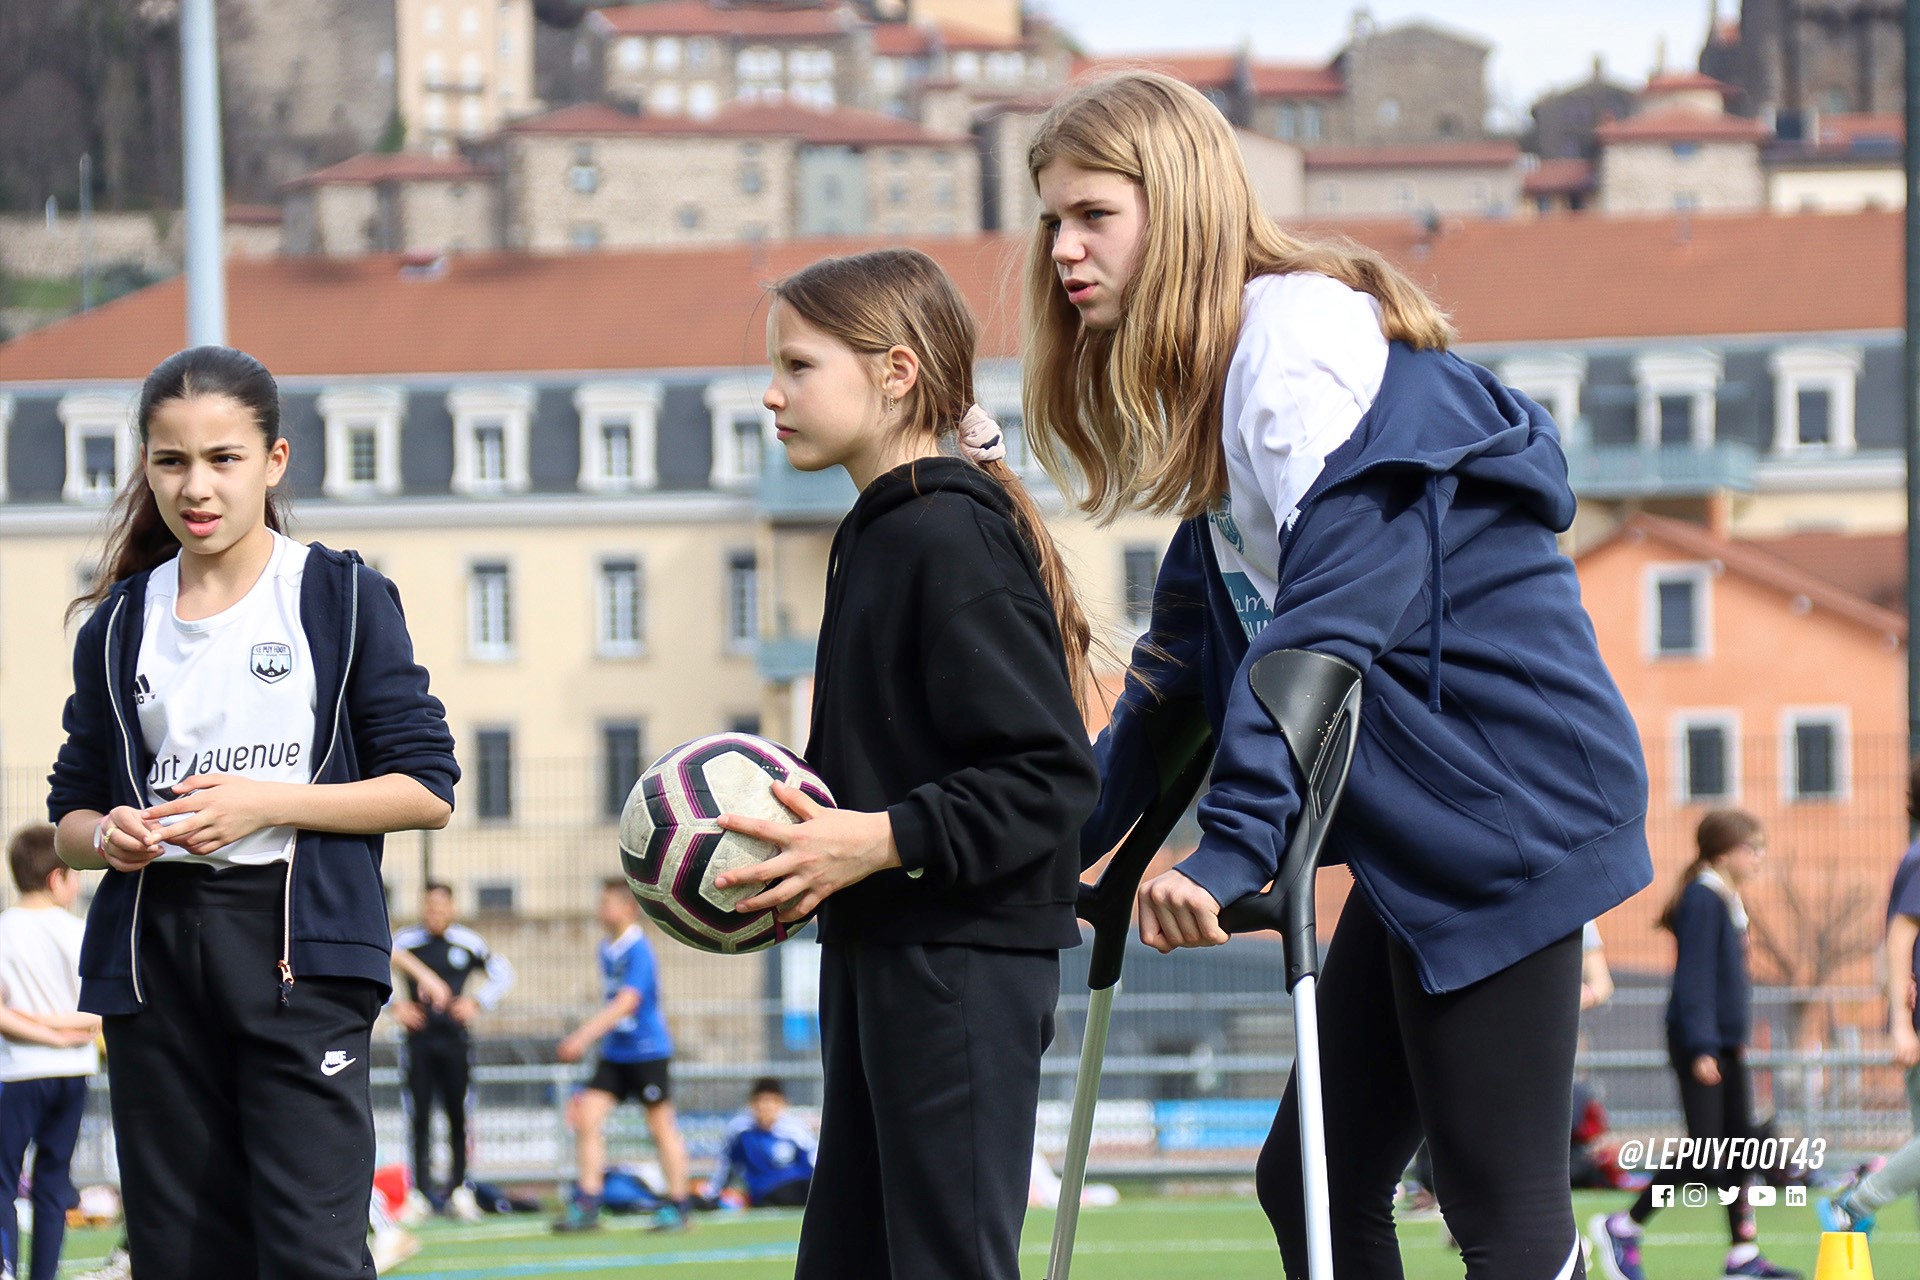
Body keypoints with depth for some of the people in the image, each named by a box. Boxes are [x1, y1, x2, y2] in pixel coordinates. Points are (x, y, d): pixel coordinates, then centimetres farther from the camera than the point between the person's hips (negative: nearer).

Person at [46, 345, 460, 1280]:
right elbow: (72, 813, 17)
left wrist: (267, 803, -13)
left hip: (298, 947, -4)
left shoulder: (344, 600, 2)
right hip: (153, 950, 4)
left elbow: (426, 790, -1)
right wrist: (108, 835, -7)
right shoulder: (119, 625, 12)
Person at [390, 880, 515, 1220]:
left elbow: (502, 972, 15)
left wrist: (477, 1002, 3)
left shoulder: (467, 942, 3)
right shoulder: (406, 940, -1)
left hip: (455, 1038, 1)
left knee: (458, 1116, 3)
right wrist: (396, 1007, -5)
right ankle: (422, 1189, 0)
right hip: (419, 1039, -1)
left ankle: (458, 1188, 11)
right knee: (420, 1117, -3)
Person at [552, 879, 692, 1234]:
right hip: (614, 1053, 8)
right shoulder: (607, 949, 10)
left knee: (661, 1126, 0)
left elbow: (626, 1003, -25)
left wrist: (583, 1036, -30)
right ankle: (587, 1205, -5)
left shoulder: (638, 951, -15)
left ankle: (678, 1206, 10)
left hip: (647, 1051, -8)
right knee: (587, 1117, -5)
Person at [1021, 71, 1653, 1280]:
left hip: (1503, 800, -10)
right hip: (1422, 830, 10)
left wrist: (1233, 846, -30)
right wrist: (1072, 838, 24)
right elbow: (1189, 655, 25)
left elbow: (1328, 620, -25)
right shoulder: (1215, 374, 17)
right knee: (1313, 1183, 10)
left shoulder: (1300, 329, -14)